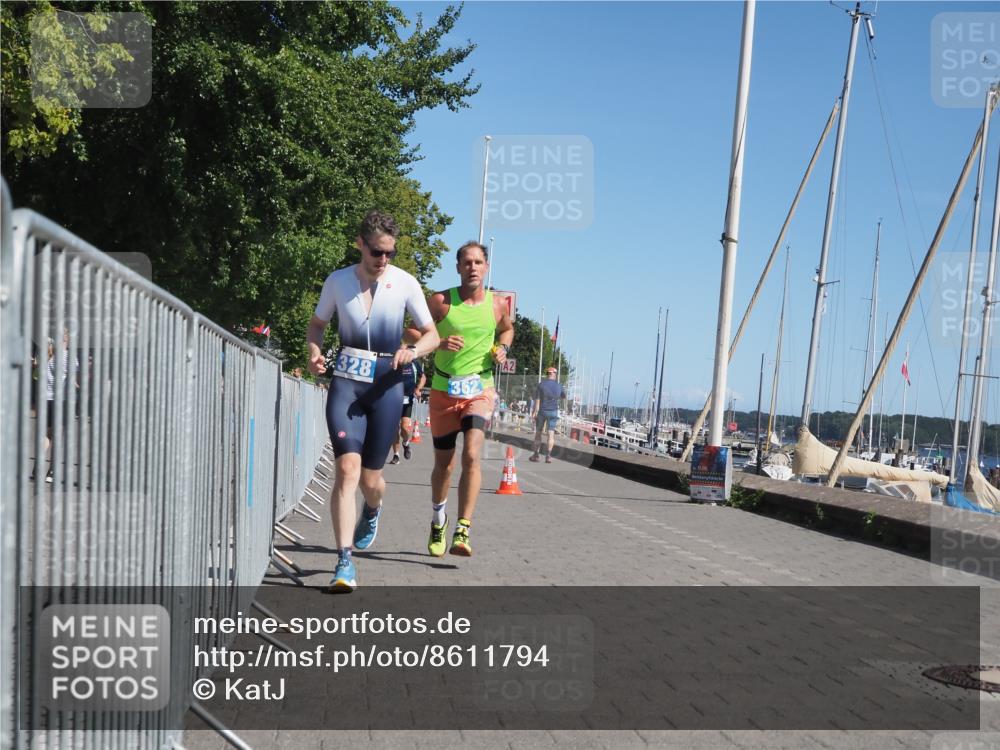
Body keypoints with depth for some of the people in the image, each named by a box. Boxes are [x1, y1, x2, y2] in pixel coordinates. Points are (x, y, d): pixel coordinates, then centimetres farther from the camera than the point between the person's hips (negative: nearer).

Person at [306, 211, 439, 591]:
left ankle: (372, 512, 46)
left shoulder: (405, 284, -2)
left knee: (370, 478, 7)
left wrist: (412, 351, -16)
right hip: (346, 380, 0)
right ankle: (345, 563, -15)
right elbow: (317, 323, 16)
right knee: (347, 467, -18)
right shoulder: (338, 281, 1)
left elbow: (432, 334, 5)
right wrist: (315, 352, -5)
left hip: (386, 384, 0)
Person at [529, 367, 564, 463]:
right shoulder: (558, 386, 1)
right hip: (553, 412, 1)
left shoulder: (541, 384, -7)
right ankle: (548, 456, -7)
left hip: (542, 411, -1)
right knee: (551, 433, 1)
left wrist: (534, 412, -10)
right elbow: (562, 396, 20)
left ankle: (536, 455, 10)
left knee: (538, 432, 9)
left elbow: (537, 399, -10)